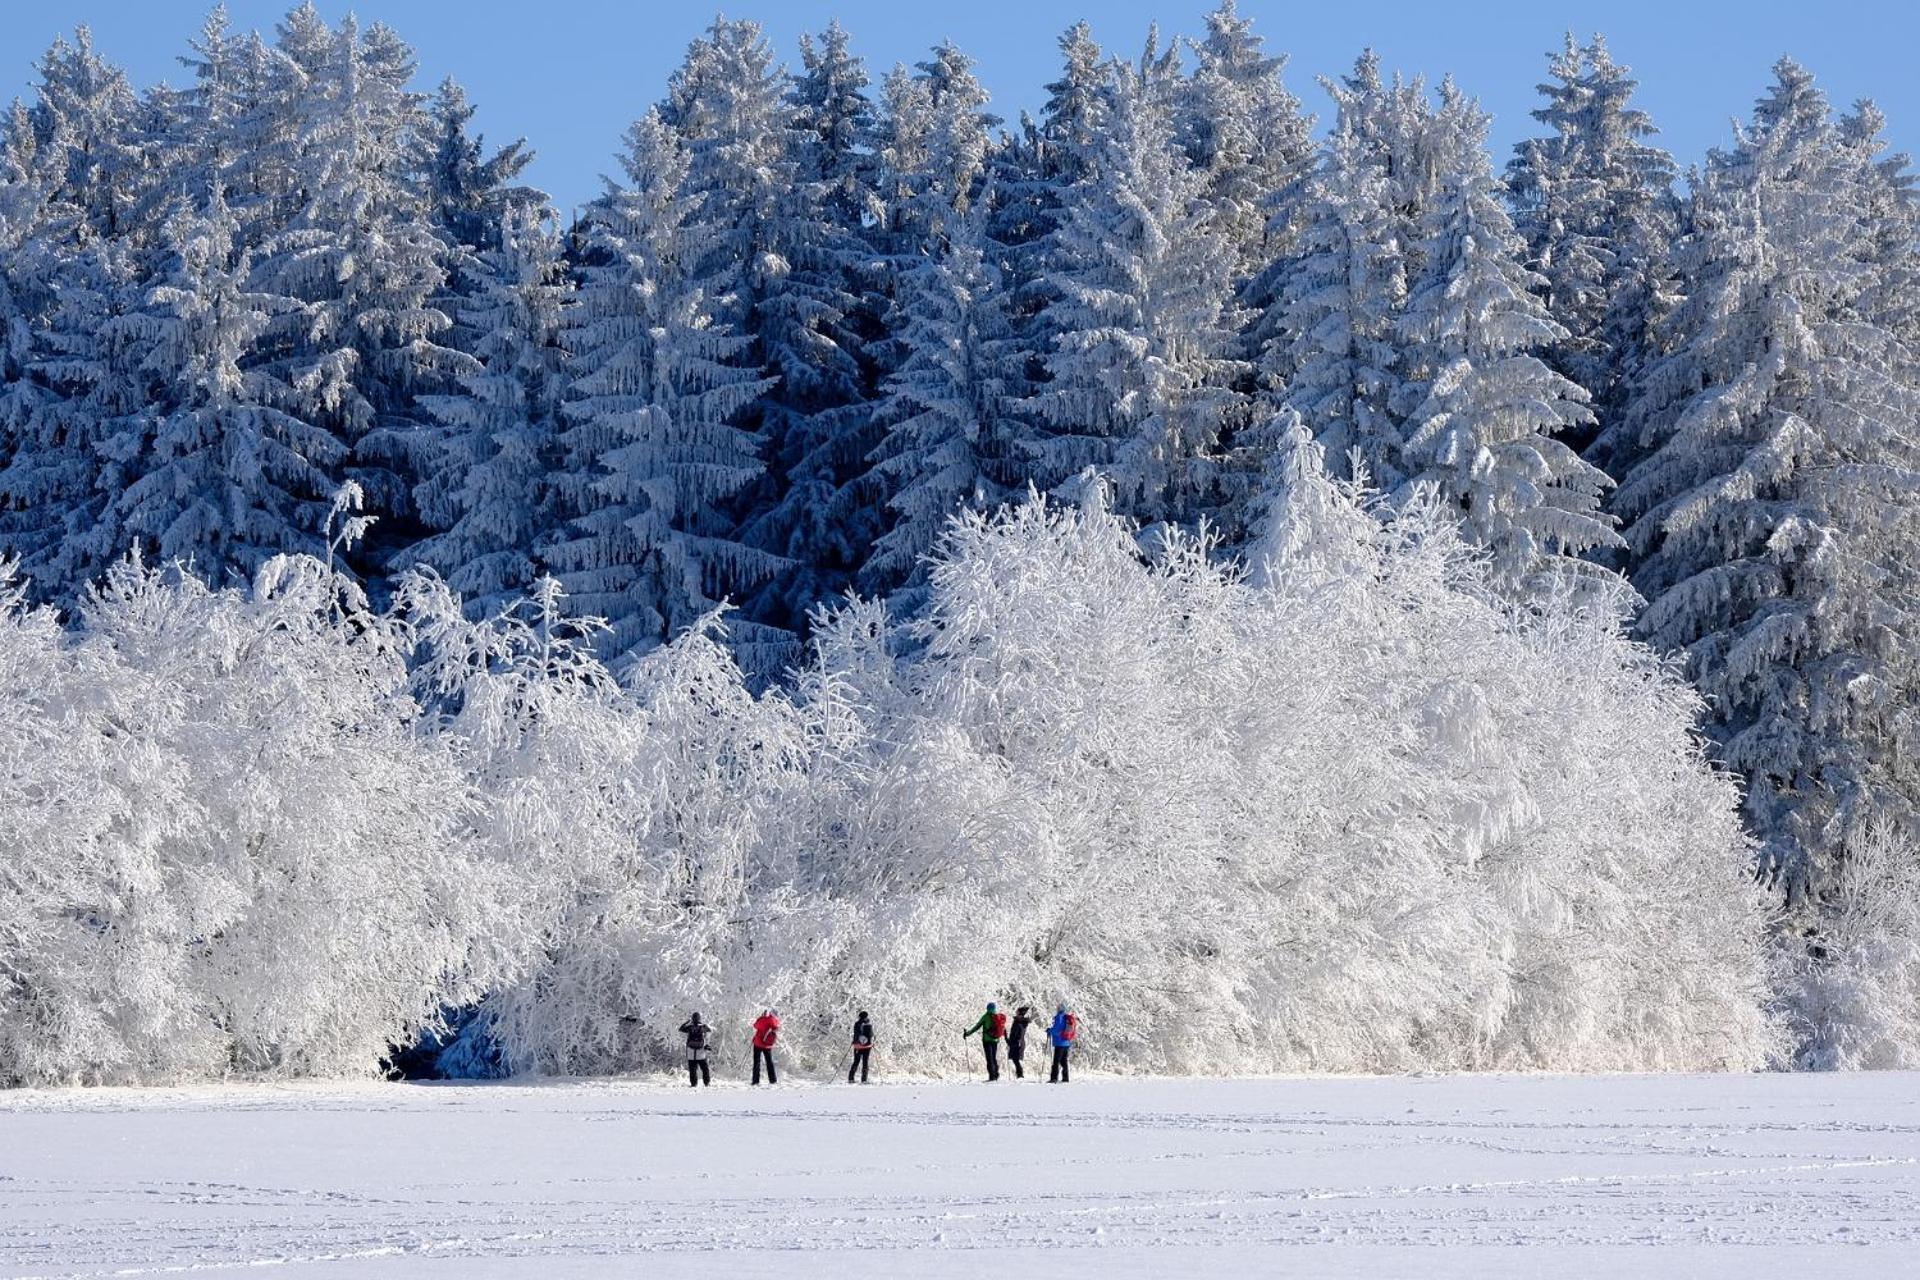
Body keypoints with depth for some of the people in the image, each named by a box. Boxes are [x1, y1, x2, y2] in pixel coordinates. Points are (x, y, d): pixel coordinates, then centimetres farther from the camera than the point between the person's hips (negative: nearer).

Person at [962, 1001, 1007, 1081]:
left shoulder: (986, 1016, -10)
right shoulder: (1000, 1017, 4)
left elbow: (977, 1026, -9)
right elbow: (1004, 1029, 15)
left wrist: (968, 1033, -3)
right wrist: (1006, 1038, 27)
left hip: (987, 1039, -5)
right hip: (996, 1040, 5)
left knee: (989, 1058, -5)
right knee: (994, 1058, 17)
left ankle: (992, 1076, -10)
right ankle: (996, 1074, 20)